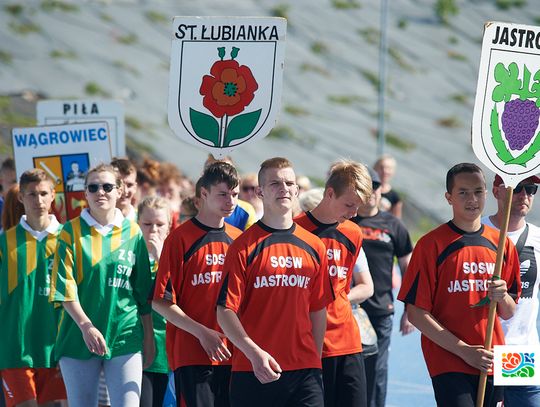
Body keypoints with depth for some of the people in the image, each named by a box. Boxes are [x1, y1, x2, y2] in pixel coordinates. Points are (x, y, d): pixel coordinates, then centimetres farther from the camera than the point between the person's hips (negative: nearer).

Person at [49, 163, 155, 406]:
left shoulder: (133, 233, 8)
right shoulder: (72, 231, 2)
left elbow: (144, 293, 12)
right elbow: (64, 287, -6)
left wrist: (149, 338, 11)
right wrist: (85, 325, -18)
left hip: (125, 336, 1)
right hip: (78, 338, -1)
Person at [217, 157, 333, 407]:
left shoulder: (314, 247, 10)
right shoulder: (244, 246, -2)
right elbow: (225, 311, -7)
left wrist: (315, 360, 11)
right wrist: (254, 353, -20)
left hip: (304, 371, 3)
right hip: (253, 371, -3)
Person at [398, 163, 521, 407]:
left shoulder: (501, 244, 10)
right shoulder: (431, 244, -4)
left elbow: (508, 313, 15)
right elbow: (416, 313, -7)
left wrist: (502, 297, -9)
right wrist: (463, 350, -13)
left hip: (491, 363, 5)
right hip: (448, 362, -5)